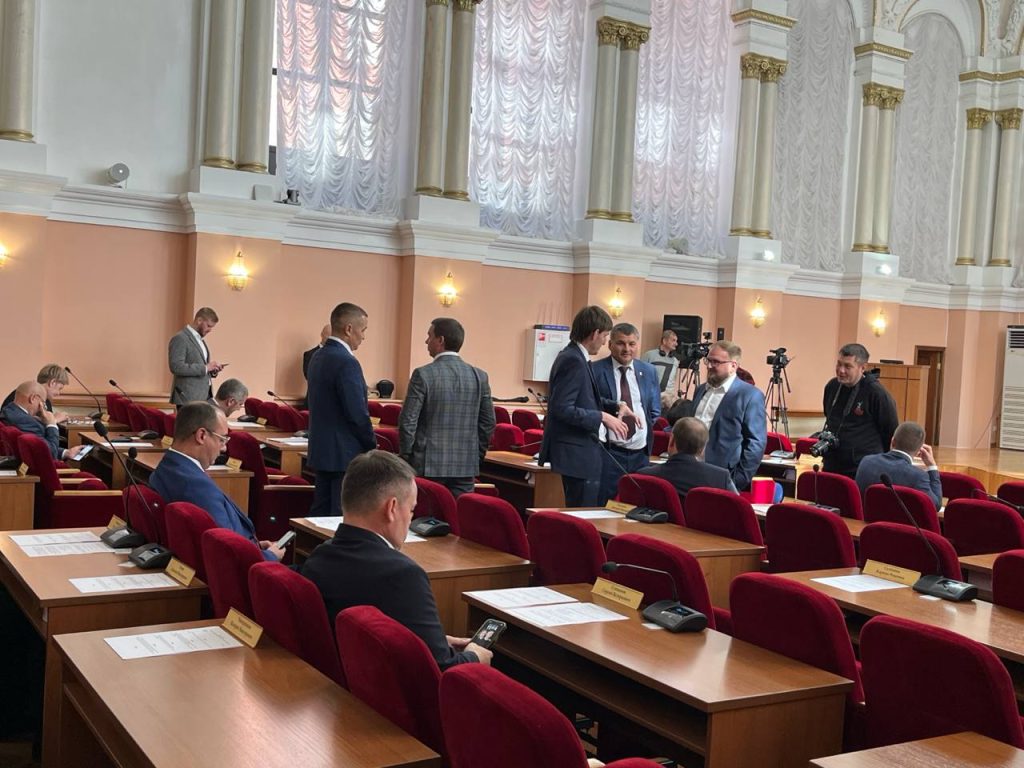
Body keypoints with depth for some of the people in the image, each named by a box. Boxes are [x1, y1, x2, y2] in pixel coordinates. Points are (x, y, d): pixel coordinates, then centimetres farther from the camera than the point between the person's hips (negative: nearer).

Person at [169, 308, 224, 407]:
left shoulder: (200, 339, 19)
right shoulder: (180, 339, -10)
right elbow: (176, 367, -21)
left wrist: (212, 370, 4)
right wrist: (205, 367, -21)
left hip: (204, 396, 9)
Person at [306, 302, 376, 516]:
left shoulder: (318, 357, 11)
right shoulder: (346, 362, -18)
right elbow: (357, 413, -20)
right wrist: (372, 445, -5)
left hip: (321, 451, 9)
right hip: (344, 455, -9)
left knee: (320, 512, 14)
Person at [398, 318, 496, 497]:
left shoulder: (423, 375, -9)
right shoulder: (479, 376, 3)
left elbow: (408, 421, -8)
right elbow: (488, 423, 7)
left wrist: (405, 457, 3)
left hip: (428, 465, -4)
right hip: (466, 467, 4)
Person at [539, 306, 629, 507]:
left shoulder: (576, 357, 12)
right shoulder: (573, 361, -18)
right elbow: (562, 409, -24)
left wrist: (616, 406, 9)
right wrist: (602, 417, -18)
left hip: (581, 452, 11)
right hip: (578, 454, -11)